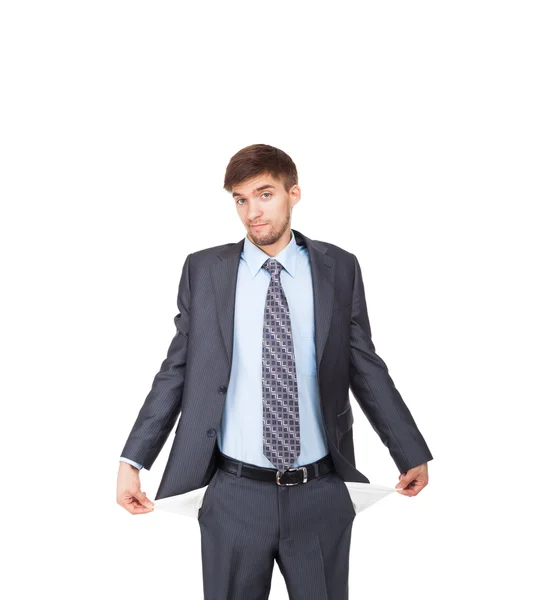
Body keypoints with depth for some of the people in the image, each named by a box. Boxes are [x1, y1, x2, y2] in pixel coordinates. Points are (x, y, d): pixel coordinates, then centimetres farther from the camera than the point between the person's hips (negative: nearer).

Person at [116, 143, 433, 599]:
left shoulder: (340, 268, 1)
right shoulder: (203, 270, 1)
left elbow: (365, 366, 6)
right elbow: (177, 369, 3)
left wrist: (412, 454, 9)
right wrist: (133, 460, -1)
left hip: (321, 494, 1)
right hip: (234, 494, 0)